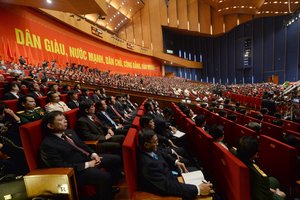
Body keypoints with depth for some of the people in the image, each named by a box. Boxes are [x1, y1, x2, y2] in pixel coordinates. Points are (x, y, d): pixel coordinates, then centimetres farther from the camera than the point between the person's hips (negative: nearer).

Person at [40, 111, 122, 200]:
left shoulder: (70, 132, 7)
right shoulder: (48, 144, -16)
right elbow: (62, 166, -20)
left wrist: (93, 154, -4)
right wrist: (87, 164, -20)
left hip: (88, 158, 8)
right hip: (76, 170, -8)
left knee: (116, 159, 3)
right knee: (105, 176, -28)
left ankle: (110, 186, 23)